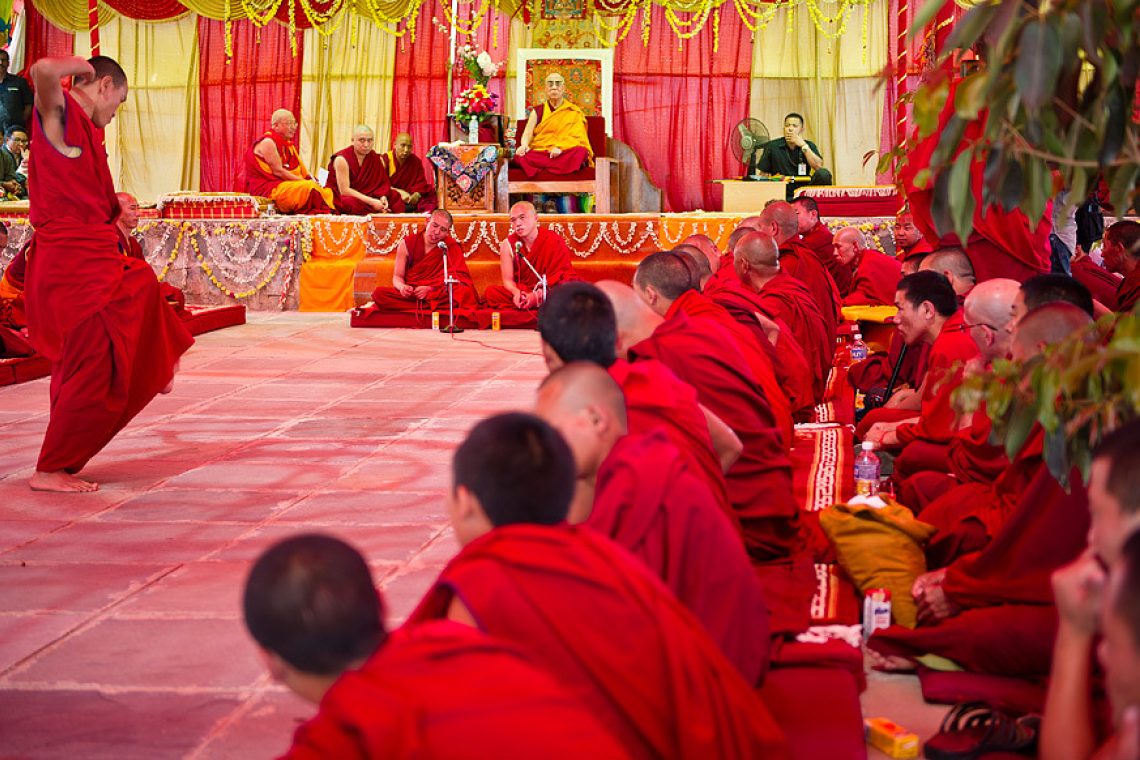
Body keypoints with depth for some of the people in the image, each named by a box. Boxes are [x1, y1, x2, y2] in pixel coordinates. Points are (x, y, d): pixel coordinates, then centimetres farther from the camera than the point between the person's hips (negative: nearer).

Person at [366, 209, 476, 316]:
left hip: (437, 295, -3)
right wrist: (402, 287, -19)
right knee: (379, 293, -29)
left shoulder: (452, 247, -1)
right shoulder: (406, 244, 4)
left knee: (465, 292, -34)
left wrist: (430, 289, -22)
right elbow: (397, 277, 6)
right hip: (408, 295, 3)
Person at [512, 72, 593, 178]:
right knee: (519, 157, -33)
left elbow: (577, 136, 0)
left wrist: (560, 147, -20)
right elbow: (527, 133, 9)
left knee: (580, 152, -36)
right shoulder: (537, 111, 19)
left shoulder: (574, 112, 13)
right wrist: (524, 145, -16)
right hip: (539, 152, 2)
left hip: (564, 152, -2)